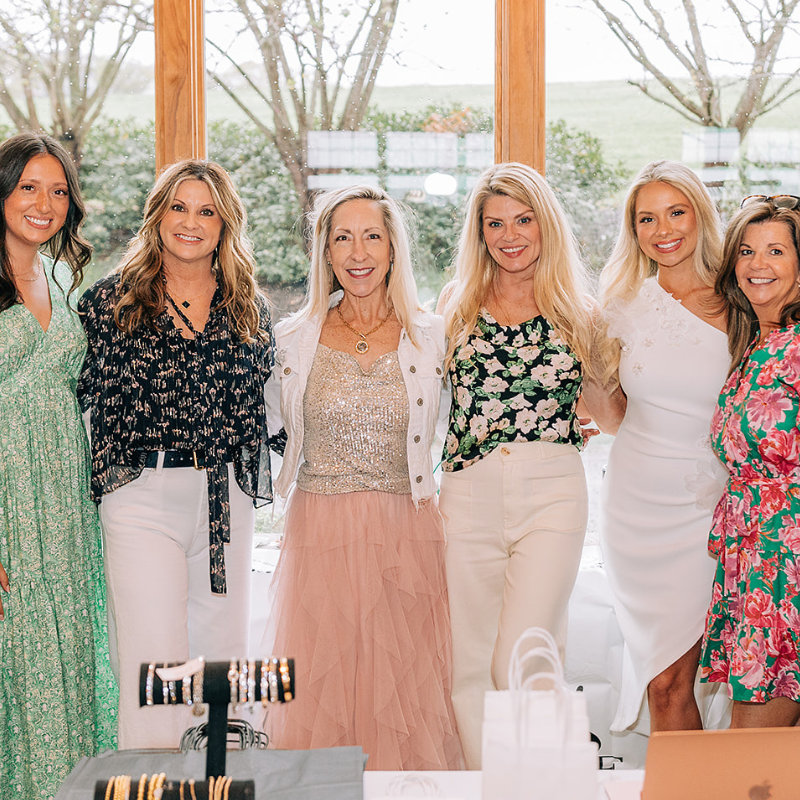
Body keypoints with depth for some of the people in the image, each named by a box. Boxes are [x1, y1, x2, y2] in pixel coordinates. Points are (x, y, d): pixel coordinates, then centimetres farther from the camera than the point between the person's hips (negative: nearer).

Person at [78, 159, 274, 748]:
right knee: (153, 661, -8)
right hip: (140, 500, -3)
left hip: (227, 502, 3)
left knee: (222, 651, 9)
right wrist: (99, 476, 0)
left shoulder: (247, 309, 11)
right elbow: (81, 396, 5)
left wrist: (251, 484, 10)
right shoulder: (109, 301, 4)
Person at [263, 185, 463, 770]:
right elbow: (280, 442, 14)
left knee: (405, 696, 3)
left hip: (407, 536, 0)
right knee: (320, 698, 3)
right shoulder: (295, 339, 4)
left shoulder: (432, 337, 3)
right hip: (319, 536, 0)